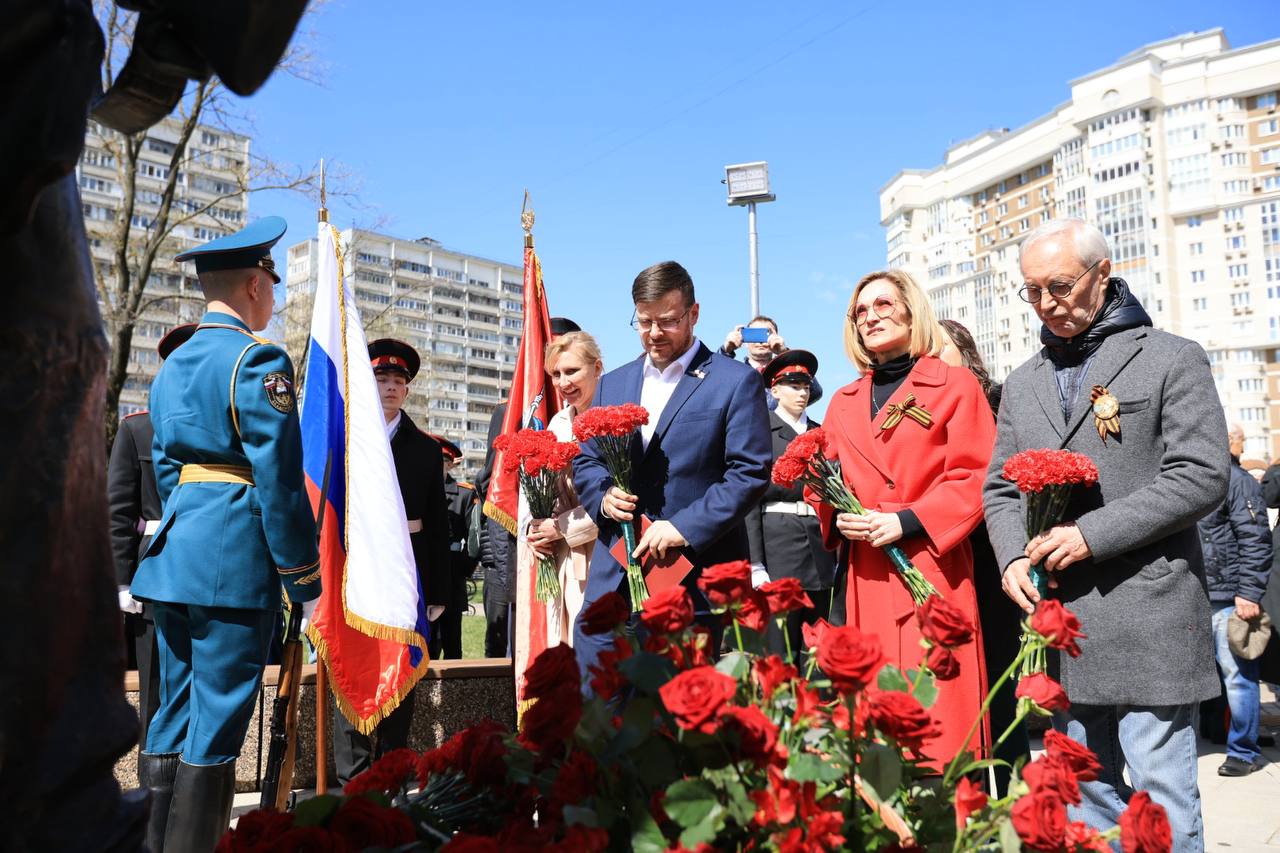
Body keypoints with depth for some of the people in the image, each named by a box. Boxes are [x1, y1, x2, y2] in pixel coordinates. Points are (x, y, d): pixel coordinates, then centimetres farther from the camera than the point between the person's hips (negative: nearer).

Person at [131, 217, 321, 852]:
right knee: (215, 725, -2)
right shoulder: (258, 359, -10)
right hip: (235, 561, -8)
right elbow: (278, 480, -14)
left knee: (172, 719, 14)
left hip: (172, 558, 8)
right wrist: (304, 580, -8)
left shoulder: (171, 366, 16)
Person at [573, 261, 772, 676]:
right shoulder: (611, 383, 16)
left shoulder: (736, 381, 0)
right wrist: (603, 497, -4)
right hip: (612, 580, 5)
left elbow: (751, 472, -7)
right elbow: (584, 461, 19)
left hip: (694, 581, -4)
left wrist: (684, 527, -16)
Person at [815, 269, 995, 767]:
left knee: (937, 711, -6)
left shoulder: (954, 386, 3)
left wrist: (905, 522, -15)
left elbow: (975, 478, -5)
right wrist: (837, 517, -1)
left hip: (931, 573, -4)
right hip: (865, 581, 4)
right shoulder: (844, 402, 17)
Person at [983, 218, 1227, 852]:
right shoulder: (1023, 383, 16)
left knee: (1161, 800, -1)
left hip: (1146, 615, -5)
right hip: (1055, 614, 5)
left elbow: (1201, 477, -8)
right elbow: (999, 487, 16)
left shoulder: (1171, 359, 0)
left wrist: (1091, 534, -15)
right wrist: (1013, 558, -3)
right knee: (1084, 791, 14)